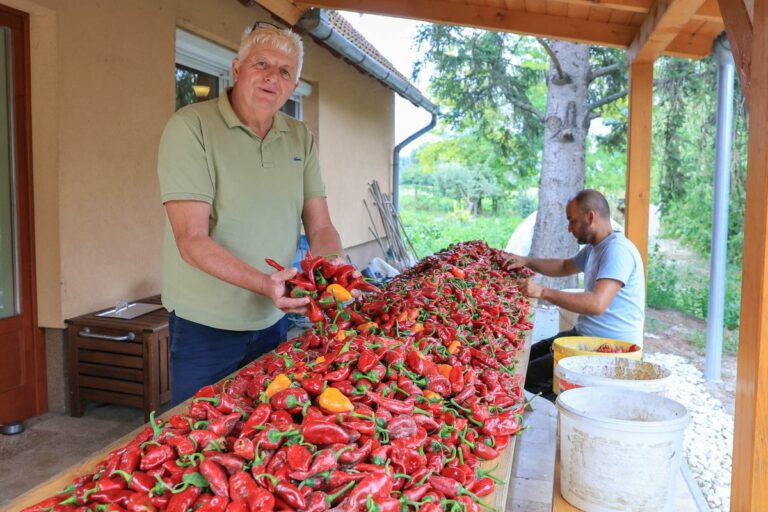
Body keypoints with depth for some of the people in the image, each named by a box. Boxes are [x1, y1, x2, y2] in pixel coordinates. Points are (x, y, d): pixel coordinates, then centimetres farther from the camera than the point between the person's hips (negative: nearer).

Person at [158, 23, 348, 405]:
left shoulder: (301, 138, 2)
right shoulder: (191, 127, -14)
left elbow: (320, 227, 2)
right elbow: (192, 240, -20)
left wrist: (337, 266, -19)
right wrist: (264, 283, -34)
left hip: (273, 321, 5)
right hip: (205, 326, -5)